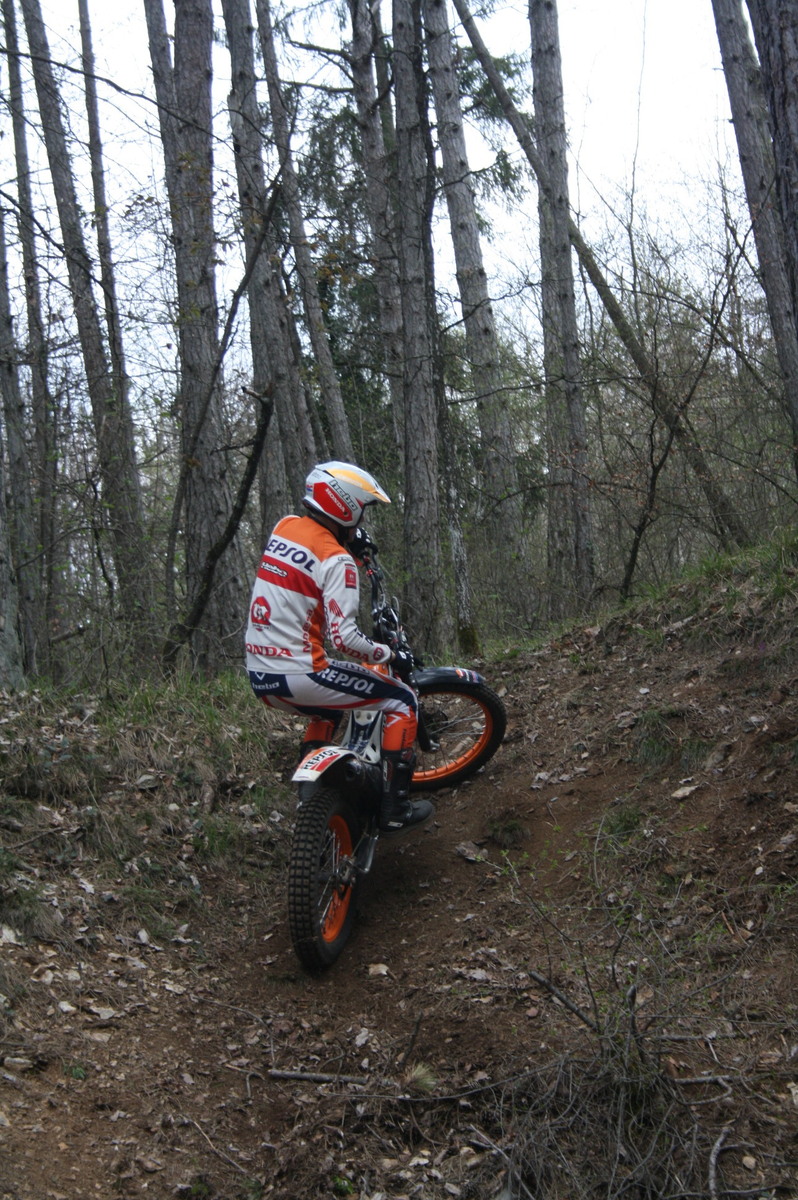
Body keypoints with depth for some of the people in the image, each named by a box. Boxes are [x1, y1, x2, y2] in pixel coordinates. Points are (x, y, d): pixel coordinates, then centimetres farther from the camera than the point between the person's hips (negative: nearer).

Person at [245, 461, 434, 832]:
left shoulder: (284, 526, 6)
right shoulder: (337, 560, -16)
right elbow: (344, 638, -21)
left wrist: (349, 542, 36)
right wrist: (391, 655, -7)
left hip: (259, 675, 8)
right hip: (299, 674, -8)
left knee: (329, 707, 37)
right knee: (403, 701, 4)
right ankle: (394, 808, 3)